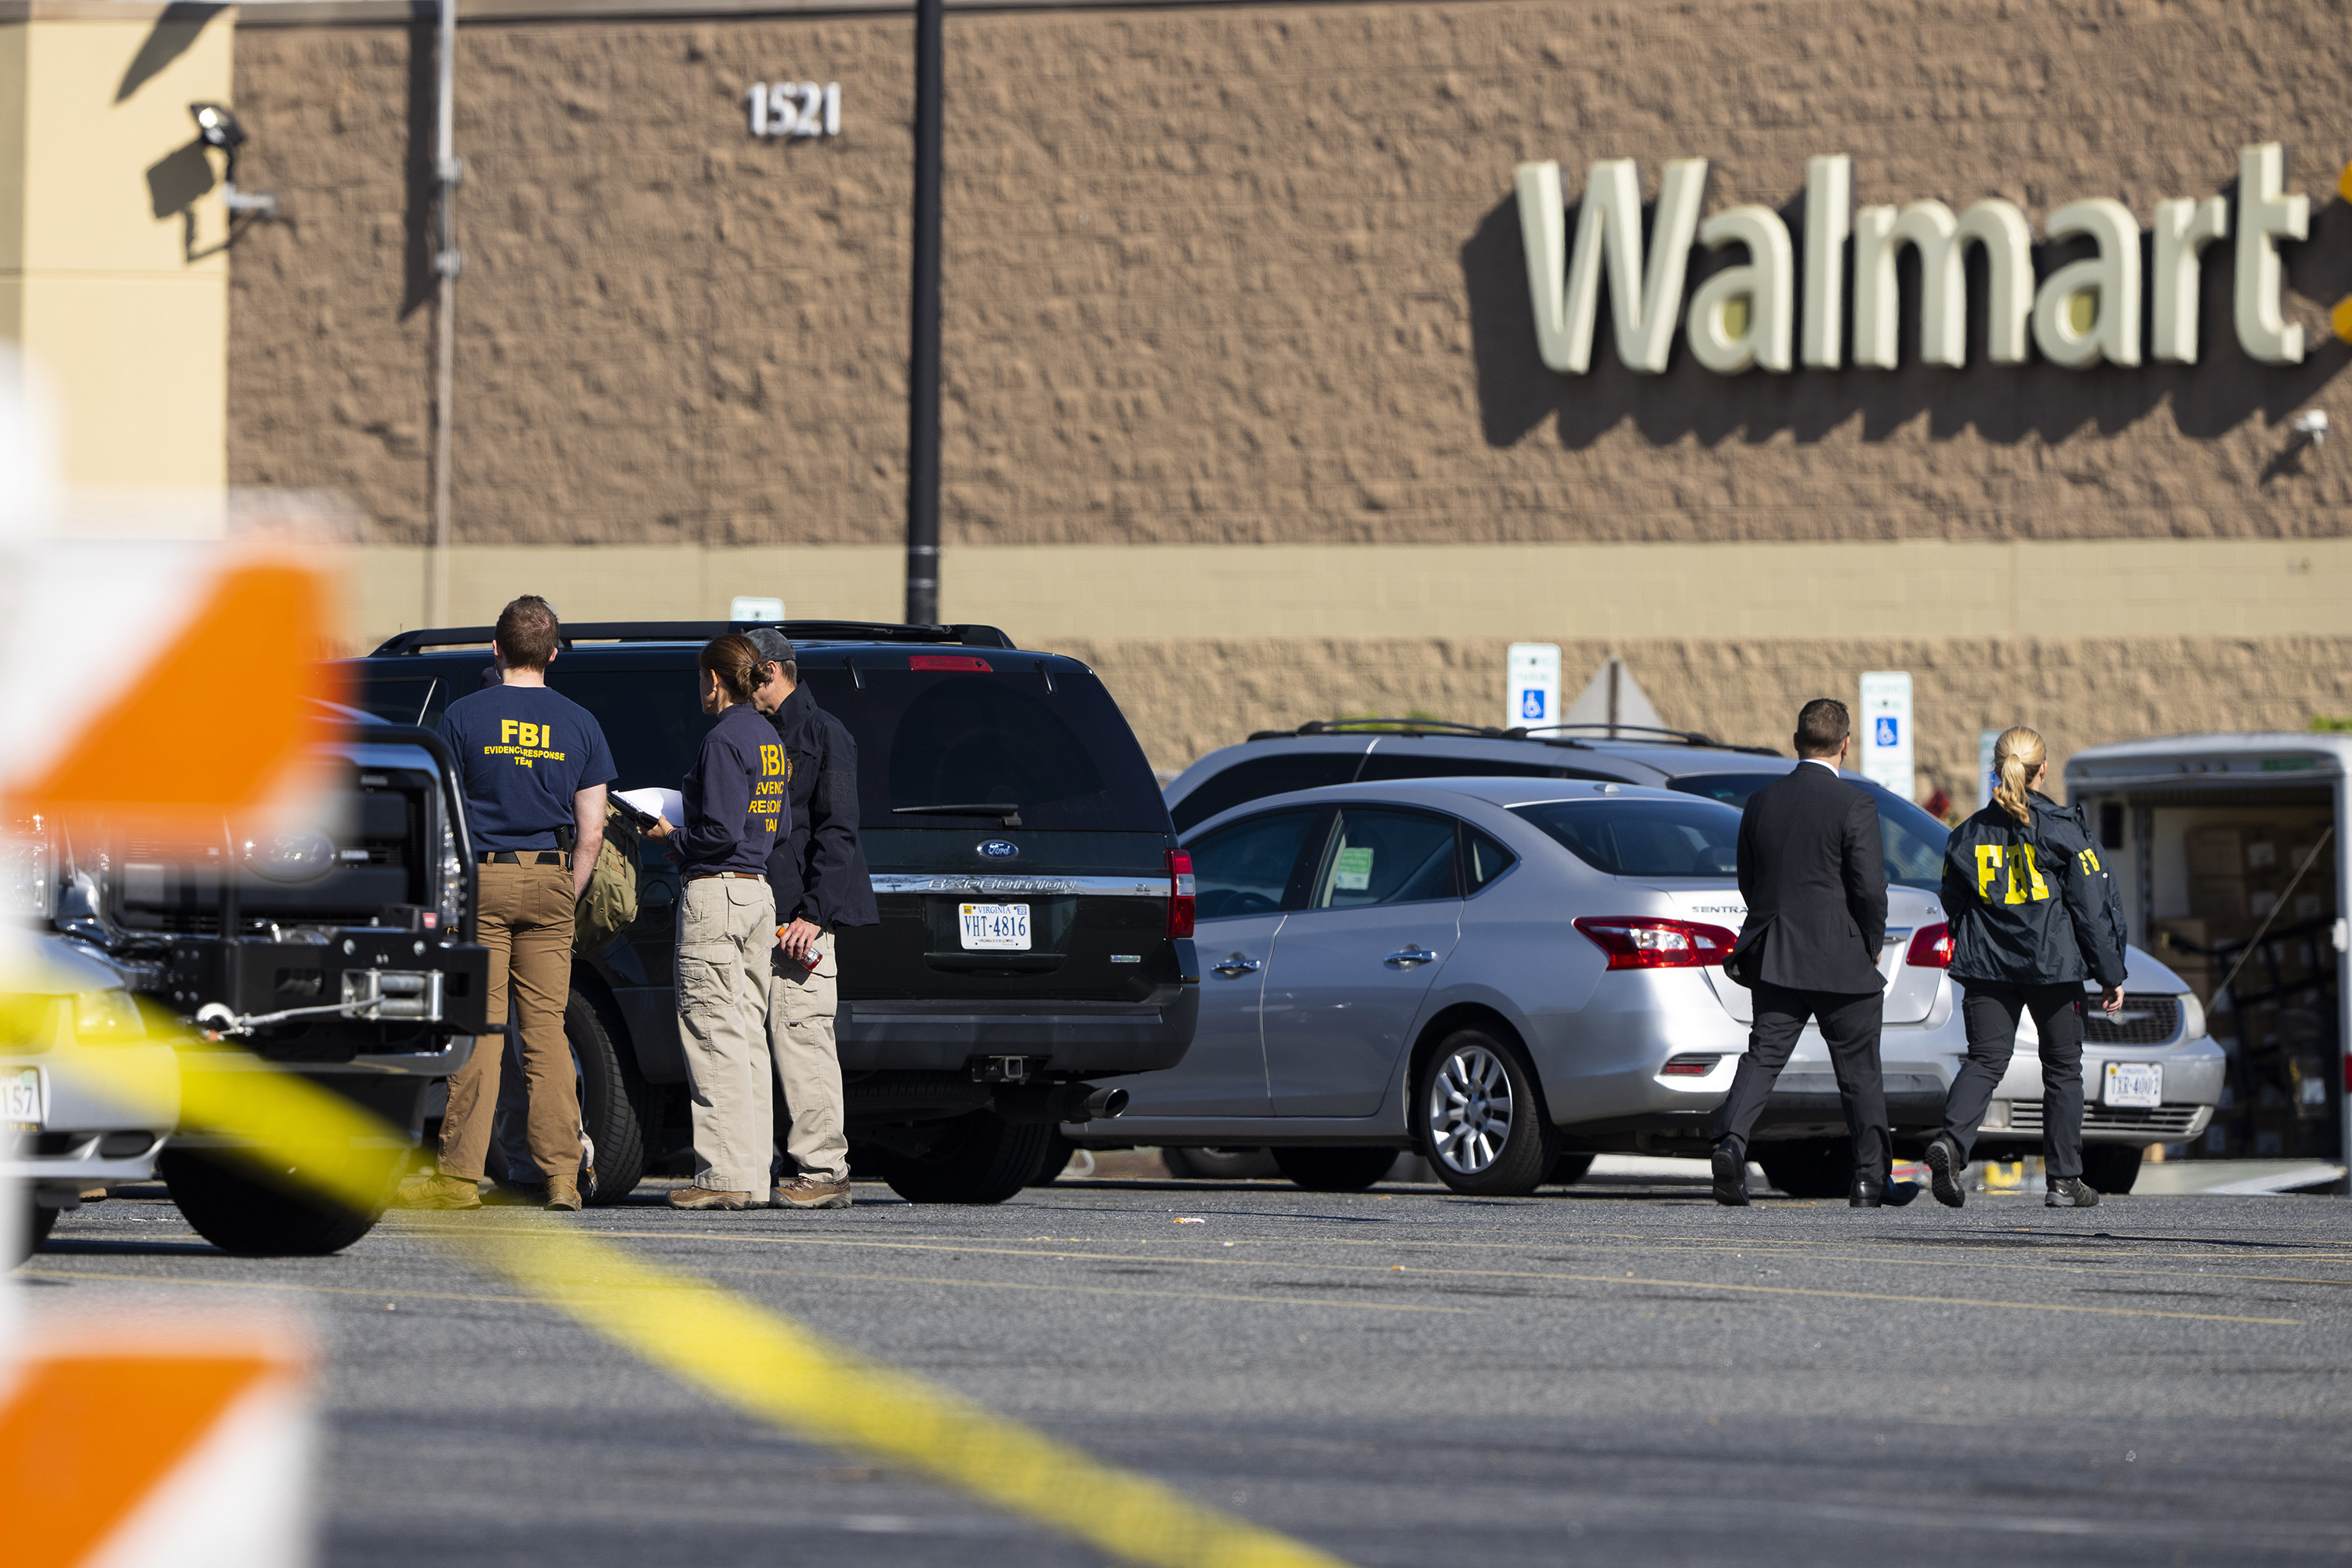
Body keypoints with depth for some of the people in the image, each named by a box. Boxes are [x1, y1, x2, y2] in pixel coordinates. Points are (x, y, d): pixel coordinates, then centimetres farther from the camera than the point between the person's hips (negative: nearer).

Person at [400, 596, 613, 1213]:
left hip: (483, 880, -2)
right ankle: (561, 1174, 0)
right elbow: (591, 831, 5)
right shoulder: (579, 724, 6)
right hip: (549, 883, 2)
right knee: (546, 1029, 4)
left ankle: (460, 1174, -6)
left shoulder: (464, 716, -1)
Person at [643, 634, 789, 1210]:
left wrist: (673, 837, -3)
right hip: (758, 892, 9)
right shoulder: (768, 739, 14)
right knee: (749, 1039, 10)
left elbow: (721, 832, -20)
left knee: (715, 1039, -7)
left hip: (716, 892, -9)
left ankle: (726, 1175, -10)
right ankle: (753, 1177, 10)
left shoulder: (725, 739, -14)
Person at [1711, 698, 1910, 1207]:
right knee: (1860, 1071, 8)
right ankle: (1871, 1178, 14)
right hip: (1841, 959, -4)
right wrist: (1871, 948, 2)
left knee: (1763, 1056, 1)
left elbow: (1747, 881, 13)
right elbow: (1870, 888, -14)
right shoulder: (1854, 804, -11)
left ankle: (1731, 1139, -24)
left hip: (1774, 956, 4)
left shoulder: (1761, 802, 5)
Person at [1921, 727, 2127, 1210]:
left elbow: (1955, 907, 13)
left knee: (1985, 1060, 2)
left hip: (1986, 966, 3)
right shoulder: (2063, 830, -7)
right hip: (2054, 967, -3)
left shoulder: (1969, 834, 5)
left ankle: (1951, 1140, -26)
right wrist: (2111, 975, 1)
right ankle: (2064, 1180, 13)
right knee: (2062, 1068, 10)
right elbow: (2094, 906, -5)